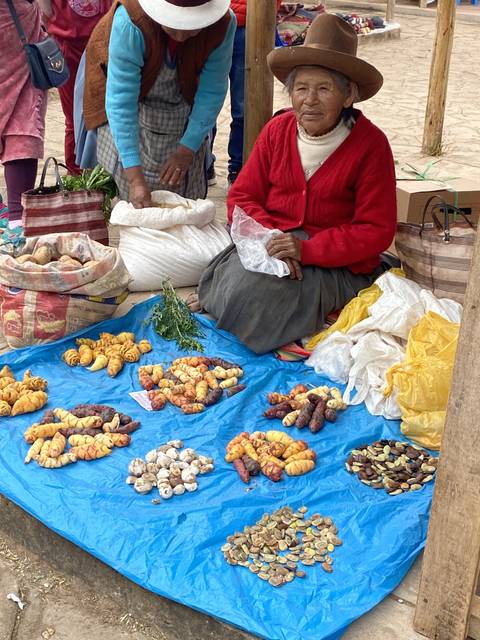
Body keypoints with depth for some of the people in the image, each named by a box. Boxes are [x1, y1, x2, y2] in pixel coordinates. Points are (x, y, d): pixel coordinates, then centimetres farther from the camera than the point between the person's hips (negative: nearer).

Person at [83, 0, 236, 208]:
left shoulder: (223, 24, -28)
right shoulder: (130, 21, -38)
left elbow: (211, 93, -17)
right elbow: (120, 101, -38)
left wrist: (187, 150, -21)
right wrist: (134, 176, -42)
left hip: (182, 111, 3)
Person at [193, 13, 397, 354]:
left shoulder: (370, 144, -10)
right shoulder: (277, 130, 2)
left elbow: (376, 231, -12)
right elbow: (242, 197, 2)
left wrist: (306, 250, -23)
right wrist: (268, 237, -20)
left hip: (337, 263, -3)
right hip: (271, 244, 3)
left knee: (251, 297, -27)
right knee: (235, 279, -29)